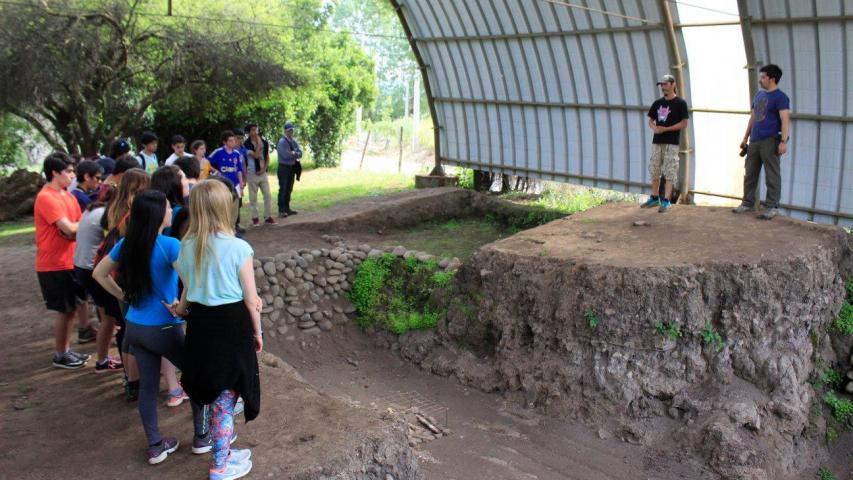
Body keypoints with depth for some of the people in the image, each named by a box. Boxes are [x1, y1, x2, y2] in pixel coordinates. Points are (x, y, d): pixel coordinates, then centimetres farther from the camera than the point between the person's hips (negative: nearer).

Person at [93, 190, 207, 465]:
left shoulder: (126, 244, 1)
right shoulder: (169, 245, -20)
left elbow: (99, 274, 13)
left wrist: (124, 296, 13)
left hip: (135, 327, 6)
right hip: (164, 329, -6)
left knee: (147, 385, 15)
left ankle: (155, 447, 26)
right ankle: (202, 434, 24)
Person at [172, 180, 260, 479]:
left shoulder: (187, 247, -3)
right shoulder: (238, 248, -17)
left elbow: (187, 291, 8)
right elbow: (251, 299, -11)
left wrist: (182, 309, 30)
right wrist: (257, 332, 4)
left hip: (200, 323, 5)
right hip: (232, 324, -5)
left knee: (211, 388, 21)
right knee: (226, 396, 7)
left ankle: (222, 450, 38)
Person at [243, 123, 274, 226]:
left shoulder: (264, 142, 6)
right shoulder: (247, 144, -9)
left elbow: (267, 158, 10)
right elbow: (256, 156, -20)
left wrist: (264, 169, -4)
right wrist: (258, 143, -17)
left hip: (263, 173, 4)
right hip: (252, 174, -4)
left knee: (268, 195, 2)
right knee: (253, 197, 3)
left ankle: (268, 217, 10)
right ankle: (255, 218, 12)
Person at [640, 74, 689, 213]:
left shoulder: (680, 103, -3)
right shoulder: (657, 103, 12)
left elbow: (684, 124, -7)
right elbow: (651, 120, 17)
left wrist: (665, 129, -15)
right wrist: (654, 128, -6)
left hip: (671, 143, -6)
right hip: (657, 141, 6)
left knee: (669, 173, -6)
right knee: (654, 171, 11)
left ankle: (666, 201, -5)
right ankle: (655, 198, 23)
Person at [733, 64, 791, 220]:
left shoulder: (780, 97, -6)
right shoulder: (759, 94, 17)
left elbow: (785, 120, -14)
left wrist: (784, 141, -22)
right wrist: (746, 138, 21)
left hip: (770, 141, -8)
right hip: (755, 141, 8)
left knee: (772, 175, -3)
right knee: (750, 173, 10)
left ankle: (772, 207, 2)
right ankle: (748, 203, 20)